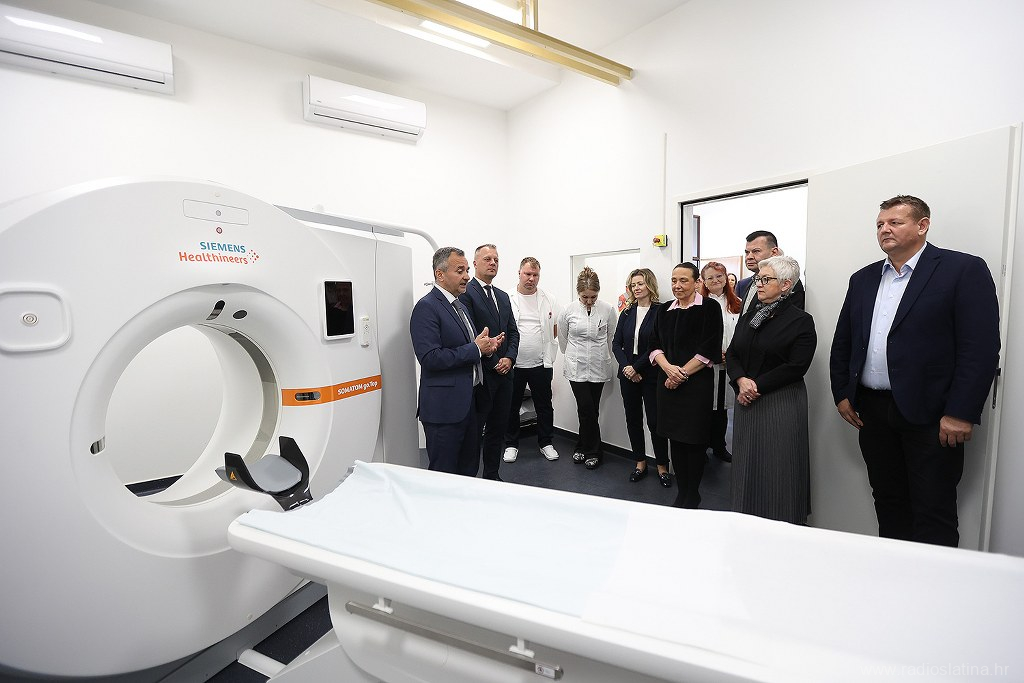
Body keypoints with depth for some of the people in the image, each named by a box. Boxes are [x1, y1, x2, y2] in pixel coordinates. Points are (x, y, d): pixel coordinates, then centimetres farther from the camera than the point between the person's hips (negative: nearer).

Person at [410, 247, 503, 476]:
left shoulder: (460, 305, 15)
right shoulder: (426, 307, -14)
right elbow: (430, 358, -23)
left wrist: (485, 346, 2)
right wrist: (475, 349, -18)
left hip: (468, 403, 9)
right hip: (445, 407, -9)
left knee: (469, 468, 20)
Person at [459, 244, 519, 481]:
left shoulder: (503, 296, 16)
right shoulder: (466, 293, -8)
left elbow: (513, 332, 14)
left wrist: (509, 358, -3)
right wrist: (494, 363, -14)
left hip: (504, 372, 8)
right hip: (481, 375, -7)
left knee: (498, 428, 15)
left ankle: (492, 475, 29)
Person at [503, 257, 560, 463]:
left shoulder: (549, 300, 4)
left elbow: (555, 330, 11)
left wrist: (549, 354, 2)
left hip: (541, 363, 2)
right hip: (513, 363, -1)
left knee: (544, 406, 12)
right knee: (512, 406, 11)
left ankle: (546, 442, 29)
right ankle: (511, 444, 27)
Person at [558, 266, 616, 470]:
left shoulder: (608, 310, -4)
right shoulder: (568, 311, -6)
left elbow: (611, 338, 10)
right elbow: (562, 339, 9)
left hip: (599, 368, 1)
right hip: (576, 367, -1)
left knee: (590, 410, 8)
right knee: (587, 409, -6)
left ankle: (583, 448, 27)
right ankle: (594, 451, 12)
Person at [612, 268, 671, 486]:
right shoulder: (627, 313, 8)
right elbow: (616, 343, 4)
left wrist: (636, 367, -13)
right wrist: (626, 366, -10)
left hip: (651, 375, -4)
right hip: (628, 375, 5)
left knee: (655, 420, 1)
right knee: (633, 419, 10)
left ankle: (662, 466, 18)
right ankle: (640, 463, 24)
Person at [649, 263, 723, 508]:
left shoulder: (709, 307, -2)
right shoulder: (664, 310, 11)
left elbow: (710, 348, -10)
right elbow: (655, 345, 6)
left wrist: (683, 373, -13)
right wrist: (668, 368, -12)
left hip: (697, 381, -4)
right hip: (668, 381, 4)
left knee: (694, 439, 3)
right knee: (675, 437, 10)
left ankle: (692, 495, 20)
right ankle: (681, 492, 25)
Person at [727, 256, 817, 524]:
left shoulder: (800, 321, -6)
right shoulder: (749, 317, 12)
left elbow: (796, 367, -14)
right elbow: (732, 354, 7)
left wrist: (757, 385, -17)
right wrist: (741, 380, -11)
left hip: (781, 403, -6)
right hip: (747, 401, 6)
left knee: (776, 468, 0)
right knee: (747, 464, 12)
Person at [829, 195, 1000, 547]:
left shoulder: (963, 270, -4)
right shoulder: (863, 279, 11)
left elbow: (981, 347, -11)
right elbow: (842, 342, 13)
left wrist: (962, 413, -16)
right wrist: (841, 394, 7)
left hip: (930, 415, -5)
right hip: (872, 411, 5)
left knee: (934, 513, 4)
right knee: (888, 502, 16)